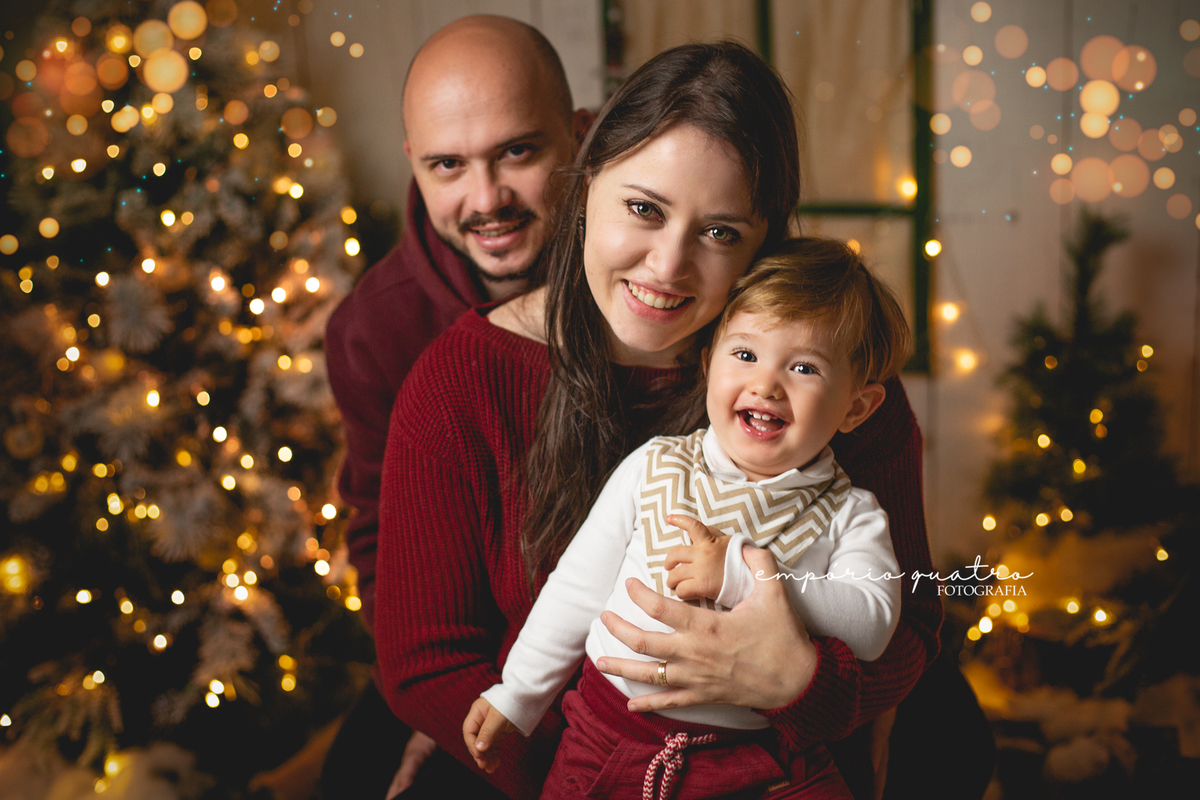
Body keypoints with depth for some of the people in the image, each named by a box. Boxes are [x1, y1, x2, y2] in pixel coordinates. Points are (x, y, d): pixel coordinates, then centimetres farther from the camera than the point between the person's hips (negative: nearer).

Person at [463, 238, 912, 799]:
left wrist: (743, 576, -20)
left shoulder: (851, 515, 2)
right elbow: (579, 588, 11)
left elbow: (872, 624, -13)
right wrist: (517, 696, 11)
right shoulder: (653, 468, 5)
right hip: (611, 734, 1)